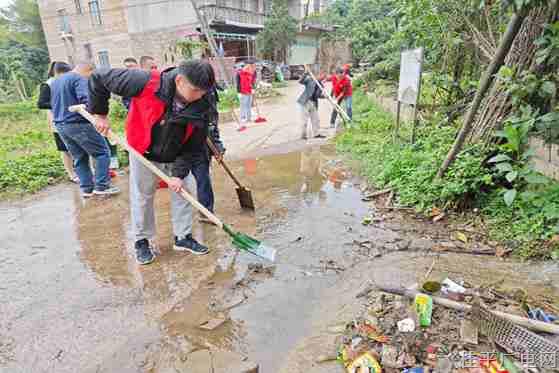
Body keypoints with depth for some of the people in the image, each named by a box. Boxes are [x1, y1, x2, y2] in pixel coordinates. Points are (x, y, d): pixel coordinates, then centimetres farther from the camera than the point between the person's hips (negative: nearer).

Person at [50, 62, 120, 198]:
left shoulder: (55, 82, 21)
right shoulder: (79, 78, -9)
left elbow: (53, 104, 28)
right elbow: (86, 99, -25)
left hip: (60, 125, 9)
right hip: (78, 123, -9)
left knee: (79, 157, 15)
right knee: (102, 152, 1)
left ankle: (86, 188, 14)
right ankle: (101, 186, -1)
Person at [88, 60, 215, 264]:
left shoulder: (201, 107, -22)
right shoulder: (147, 83, -31)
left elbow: (194, 146, -13)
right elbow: (99, 78, -20)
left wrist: (180, 173, -18)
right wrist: (100, 113, -13)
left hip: (176, 157, 3)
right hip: (144, 154, -2)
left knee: (182, 194, 6)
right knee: (142, 197, 8)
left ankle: (183, 237, 24)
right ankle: (142, 241, 26)